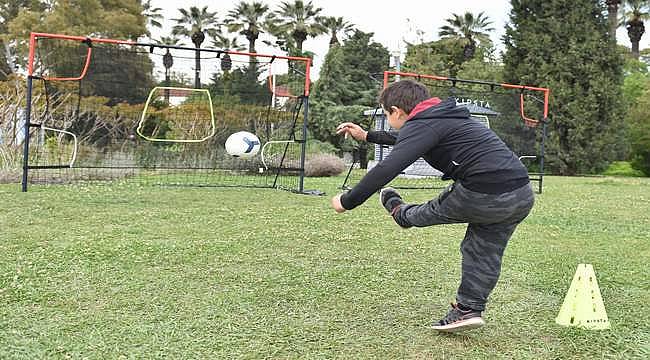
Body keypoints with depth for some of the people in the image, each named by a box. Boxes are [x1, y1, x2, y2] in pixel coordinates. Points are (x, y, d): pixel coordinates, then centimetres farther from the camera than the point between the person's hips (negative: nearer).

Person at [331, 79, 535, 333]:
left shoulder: (422, 125, -8)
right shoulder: (442, 117, 23)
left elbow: (387, 169, -20)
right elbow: (407, 140, 41)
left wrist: (347, 202, -11)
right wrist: (367, 136, 47)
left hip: (484, 196, -9)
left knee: (432, 212, 20)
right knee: (483, 253, 20)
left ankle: (402, 214, 46)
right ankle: (469, 309, 27)